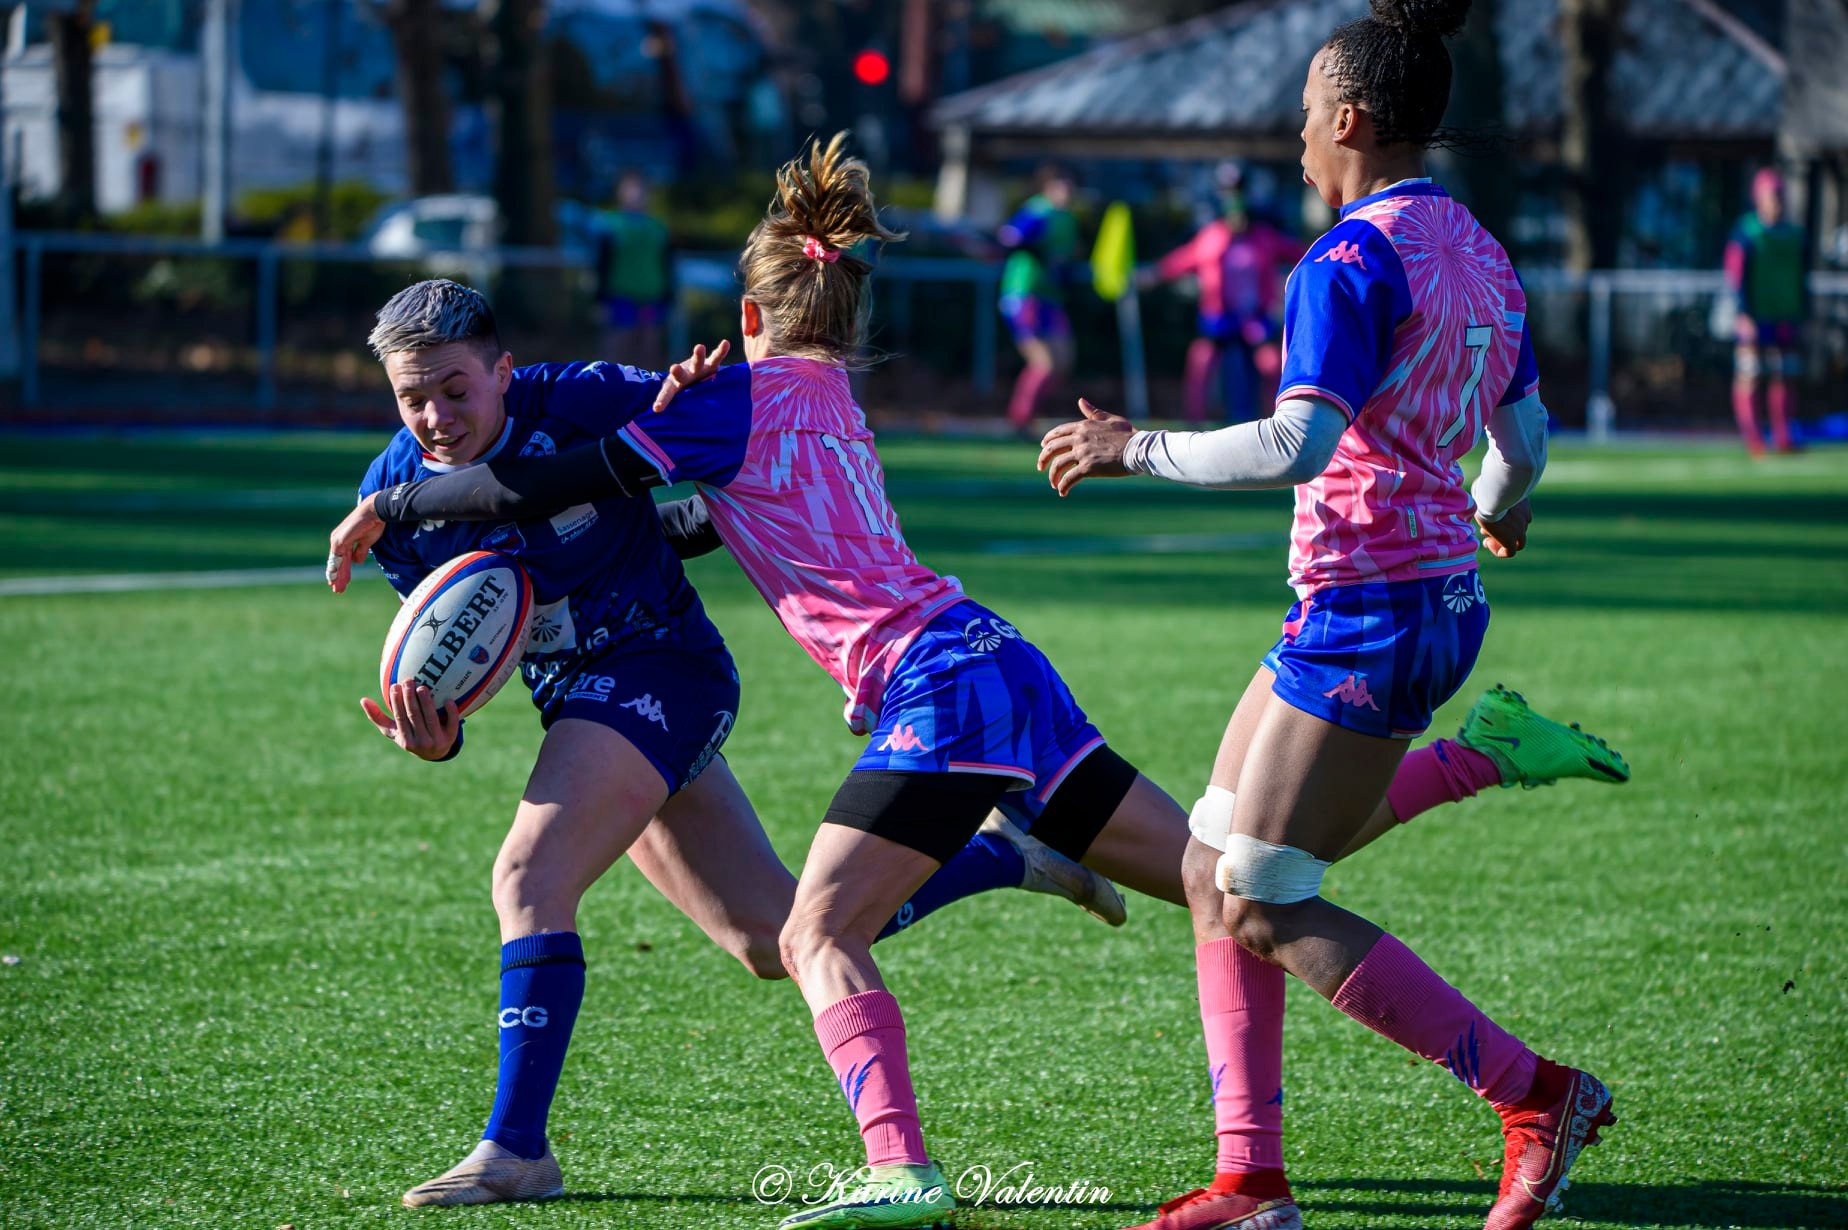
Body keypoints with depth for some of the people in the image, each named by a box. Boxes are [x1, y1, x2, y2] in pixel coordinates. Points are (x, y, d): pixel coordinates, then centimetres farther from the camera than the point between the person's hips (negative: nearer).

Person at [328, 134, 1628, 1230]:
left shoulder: (745, 398, -2)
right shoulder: (830, 403, 21)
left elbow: (571, 479, -7)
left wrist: (397, 503, -1)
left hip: (938, 684, -8)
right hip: (996, 668, 8)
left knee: (819, 937, -13)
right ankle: (1481, 750, 12)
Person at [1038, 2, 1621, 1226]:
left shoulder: (1356, 261, -16)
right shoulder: (1480, 254, 11)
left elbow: (1297, 446, -26)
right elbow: (1523, 443, 20)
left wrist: (1133, 448, -14)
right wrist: (1500, 508, 42)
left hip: (1368, 611, -10)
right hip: (1440, 596, 10)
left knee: (1266, 909, -4)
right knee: (1214, 875, 12)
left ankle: (1539, 1093, -1)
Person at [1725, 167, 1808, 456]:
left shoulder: (1795, 234, 13)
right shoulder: (1745, 234, -3)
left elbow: (1803, 279, 19)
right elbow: (1735, 277, -7)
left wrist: (1802, 315, 15)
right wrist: (1743, 314, -14)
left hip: (1787, 320, 5)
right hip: (1755, 320, -5)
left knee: (1783, 378, 4)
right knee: (1748, 376, -8)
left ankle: (1782, 437, 9)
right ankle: (1752, 439, -6)